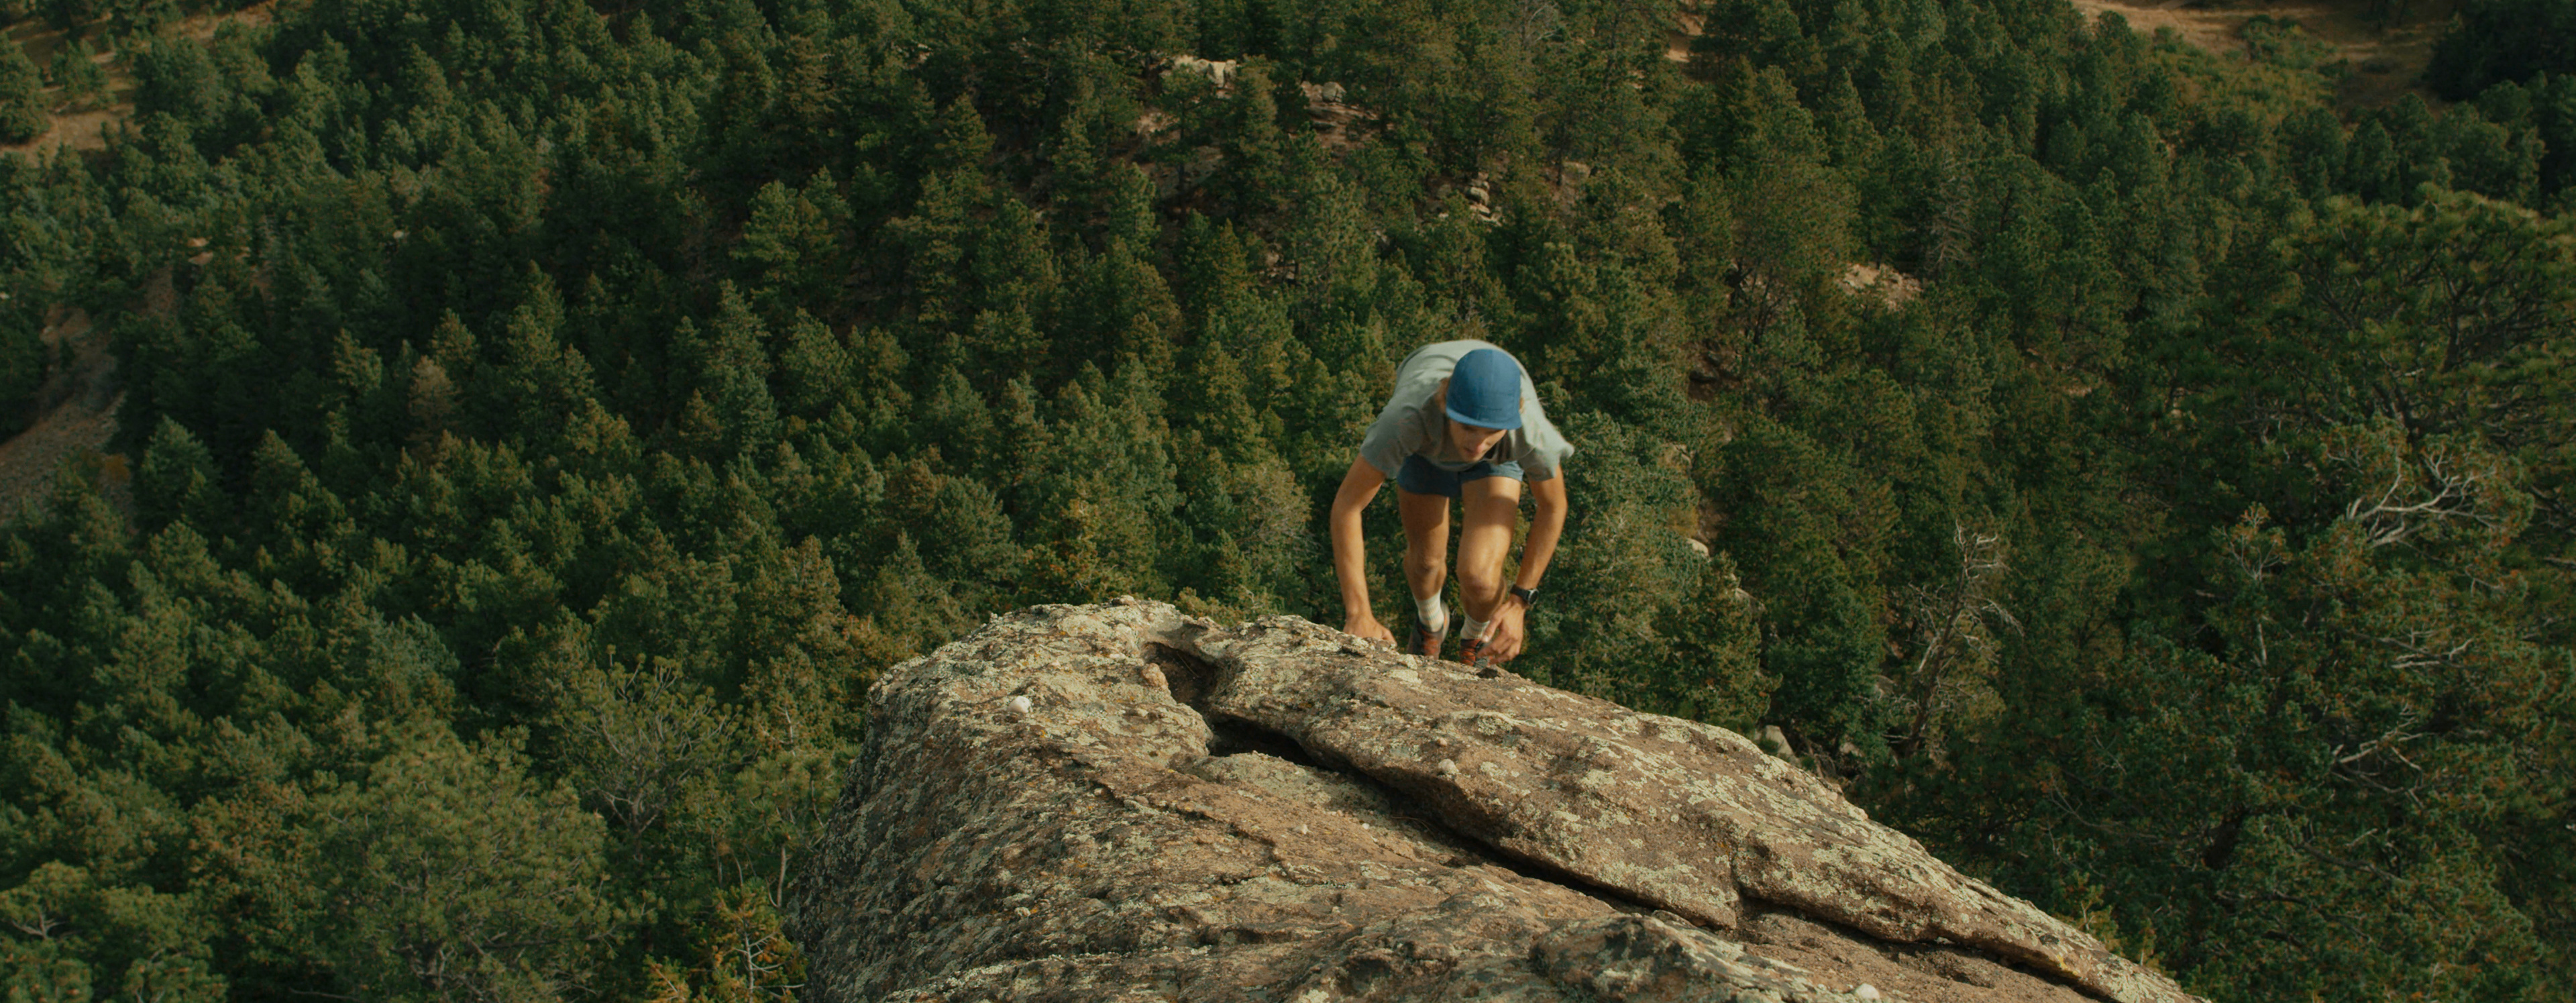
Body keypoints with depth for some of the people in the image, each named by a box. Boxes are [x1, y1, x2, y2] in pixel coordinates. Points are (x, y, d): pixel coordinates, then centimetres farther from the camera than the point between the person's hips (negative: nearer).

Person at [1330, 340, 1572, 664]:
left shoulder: (1531, 431, -43)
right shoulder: (1411, 415, -48)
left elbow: (1554, 505, -20)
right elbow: (1345, 504, -38)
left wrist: (1519, 603, -18)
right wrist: (1358, 616, -41)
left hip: (1502, 453, 0)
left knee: (1479, 580, -15)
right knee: (1426, 558, 15)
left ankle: (1475, 637, 24)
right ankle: (1430, 620, 54)